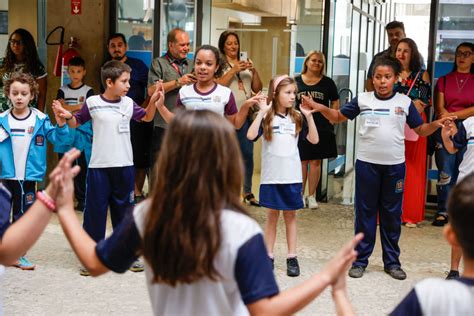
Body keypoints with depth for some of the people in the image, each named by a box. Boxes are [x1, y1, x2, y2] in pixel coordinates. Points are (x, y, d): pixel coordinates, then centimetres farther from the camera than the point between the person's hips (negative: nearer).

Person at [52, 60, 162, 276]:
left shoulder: (128, 104, 3)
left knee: (124, 210, 11)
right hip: (99, 167, -2)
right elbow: (76, 123, 8)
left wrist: (154, 102, 2)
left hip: (124, 166, 3)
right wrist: (66, 115, -12)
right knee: (95, 211, 2)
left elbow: (147, 117, 19)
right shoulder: (92, 103, -3)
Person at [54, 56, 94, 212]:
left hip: (82, 133, -2)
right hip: (65, 132, 2)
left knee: (82, 168, -3)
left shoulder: (88, 91, 4)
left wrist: (67, 108, -7)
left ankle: (82, 199, 4)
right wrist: (78, 107, -11)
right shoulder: (62, 91, 9)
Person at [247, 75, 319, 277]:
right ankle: (269, 256, 15)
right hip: (271, 176, -2)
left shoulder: (296, 118, 5)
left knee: (290, 216, 8)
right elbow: (251, 135, -20)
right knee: (272, 216, 7)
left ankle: (292, 258, 13)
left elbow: (314, 140, 1)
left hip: (292, 177, 2)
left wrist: (309, 116, -8)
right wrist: (262, 112, -21)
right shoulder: (266, 117, -5)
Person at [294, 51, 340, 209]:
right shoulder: (296, 81, 6)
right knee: (302, 161, 4)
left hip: (321, 128, 0)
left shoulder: (327, 82, 5)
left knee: (315, 161, 3)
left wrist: (330, 120, -1)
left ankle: (311, 196, 12)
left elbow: (335, 103, 9)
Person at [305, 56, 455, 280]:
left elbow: (420, 130, 7)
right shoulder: (362, 99, 1)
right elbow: (338, 117, 9)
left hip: (395, 165, 1)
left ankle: (392, 261, 20)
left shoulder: (404, 102, 2)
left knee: (392, 215, 9)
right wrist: (319, 107, -8)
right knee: (365, 213, 6)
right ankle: (360, 260, 15)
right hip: (367, 164, -1)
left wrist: (437, 124, -13)